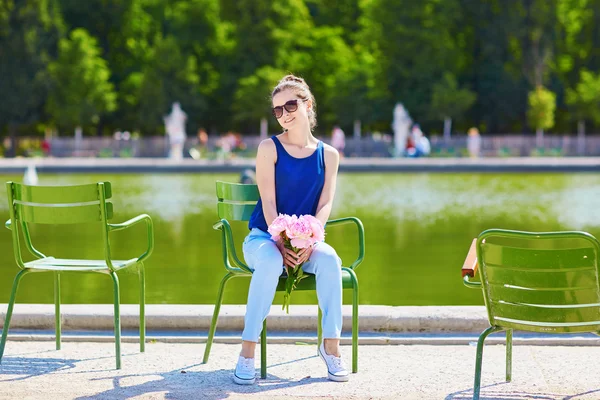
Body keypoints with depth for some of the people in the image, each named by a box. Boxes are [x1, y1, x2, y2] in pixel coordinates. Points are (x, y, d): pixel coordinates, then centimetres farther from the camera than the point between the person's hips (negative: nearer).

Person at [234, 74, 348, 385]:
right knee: (270, 262, -38)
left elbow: (325, 204, -3)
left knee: (329, 259, -32)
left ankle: (331, 344, -23)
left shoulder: (328, 155, 6)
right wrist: (282, 244, -24)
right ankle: (248, 349, -33)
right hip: (264, 237, -2)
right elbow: (269, 202, -9)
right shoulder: (269, 148, -1)